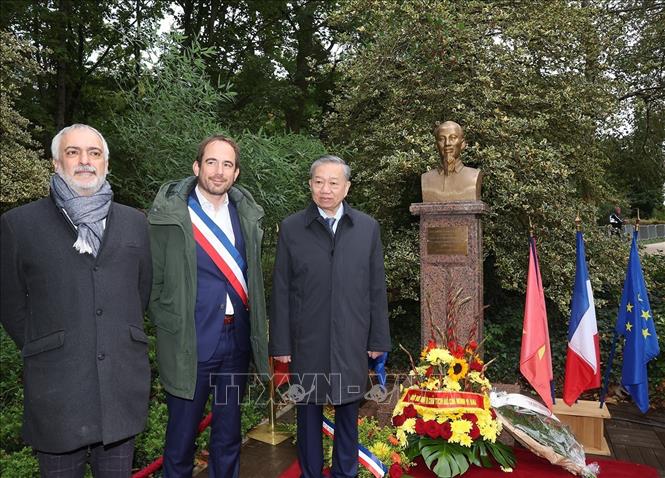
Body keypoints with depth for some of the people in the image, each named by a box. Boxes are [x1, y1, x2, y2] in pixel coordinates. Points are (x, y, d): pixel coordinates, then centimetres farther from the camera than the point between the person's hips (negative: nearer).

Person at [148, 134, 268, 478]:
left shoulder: (247, 213, 5)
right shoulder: (171, 213, -9)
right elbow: (154, 280, -4)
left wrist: (254, 326, 8)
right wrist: (171, 330, -4)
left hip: (237, 340, 4)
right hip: (191, 343, -4)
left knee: (229, 436, 19)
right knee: (182, 435, 12)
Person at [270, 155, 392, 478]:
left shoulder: (368, 227, 2)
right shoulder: (291, 228, -2)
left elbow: (376, 288, 3)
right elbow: (281, 290, -2)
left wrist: (378, 338, 3)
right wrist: (280, 343, -3)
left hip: (352, 340, 1)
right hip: (307, 341, -1)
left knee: (348, 411, 15)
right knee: (308, 411, 13)